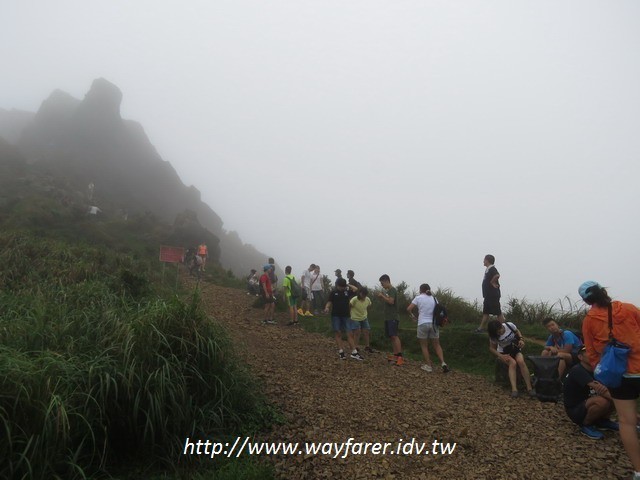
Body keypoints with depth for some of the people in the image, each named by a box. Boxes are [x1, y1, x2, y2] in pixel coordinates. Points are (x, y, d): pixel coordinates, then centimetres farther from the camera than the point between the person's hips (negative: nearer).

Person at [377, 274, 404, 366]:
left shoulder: (392, 290, -10)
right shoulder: (387, 291, 18)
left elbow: (391, 301, -22)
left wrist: (382, 296, -12)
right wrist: (381, 297, 9)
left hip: (393, 318, -10)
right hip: (388, 317, 10)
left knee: (394, 336, -16)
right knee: (391, 336, 9)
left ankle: (400, 356, -19)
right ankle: (395, 355, 12)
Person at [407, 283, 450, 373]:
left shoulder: (418, 298, -1)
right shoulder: (434, 298, 9)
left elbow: (409, 309, -7)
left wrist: (412, 316, 9)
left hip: (423, 324, -3)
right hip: (434, 323, 3)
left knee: (424, 346, 10)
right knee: (437, 345, 13)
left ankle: (428, 366, 10)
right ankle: (443, 363, -2)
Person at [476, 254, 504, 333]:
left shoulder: (492, 269, -15)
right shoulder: (487, 269, 14)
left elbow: (497, 275, -35)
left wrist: (492, 282, -21)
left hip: (493, 295, -10)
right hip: (488, 295, 10)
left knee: (498, 312, -3)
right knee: (485, 312, 11)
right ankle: (481, 328, 15)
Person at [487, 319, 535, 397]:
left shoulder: (510, 325, -18)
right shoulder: (493, 336, -19)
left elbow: (517, 331, 4)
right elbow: (492, 348, -8)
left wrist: (521, 339, -15)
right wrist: (501, 356, -24)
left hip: (515, 349, 1)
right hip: (504, 352, -1)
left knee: (521, 361, -31)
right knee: (513, 363, -33)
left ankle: (529, 388, -28)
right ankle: (514, 389, -43)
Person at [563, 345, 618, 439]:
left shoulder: (595, 370, 3)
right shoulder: (578, 370, -22)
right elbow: (597, 388, -33)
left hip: (587, 404, 8)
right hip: (575, 410, -8)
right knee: (602, 401, -35)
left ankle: (602, 420, 11)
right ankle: (585, 424, -8)